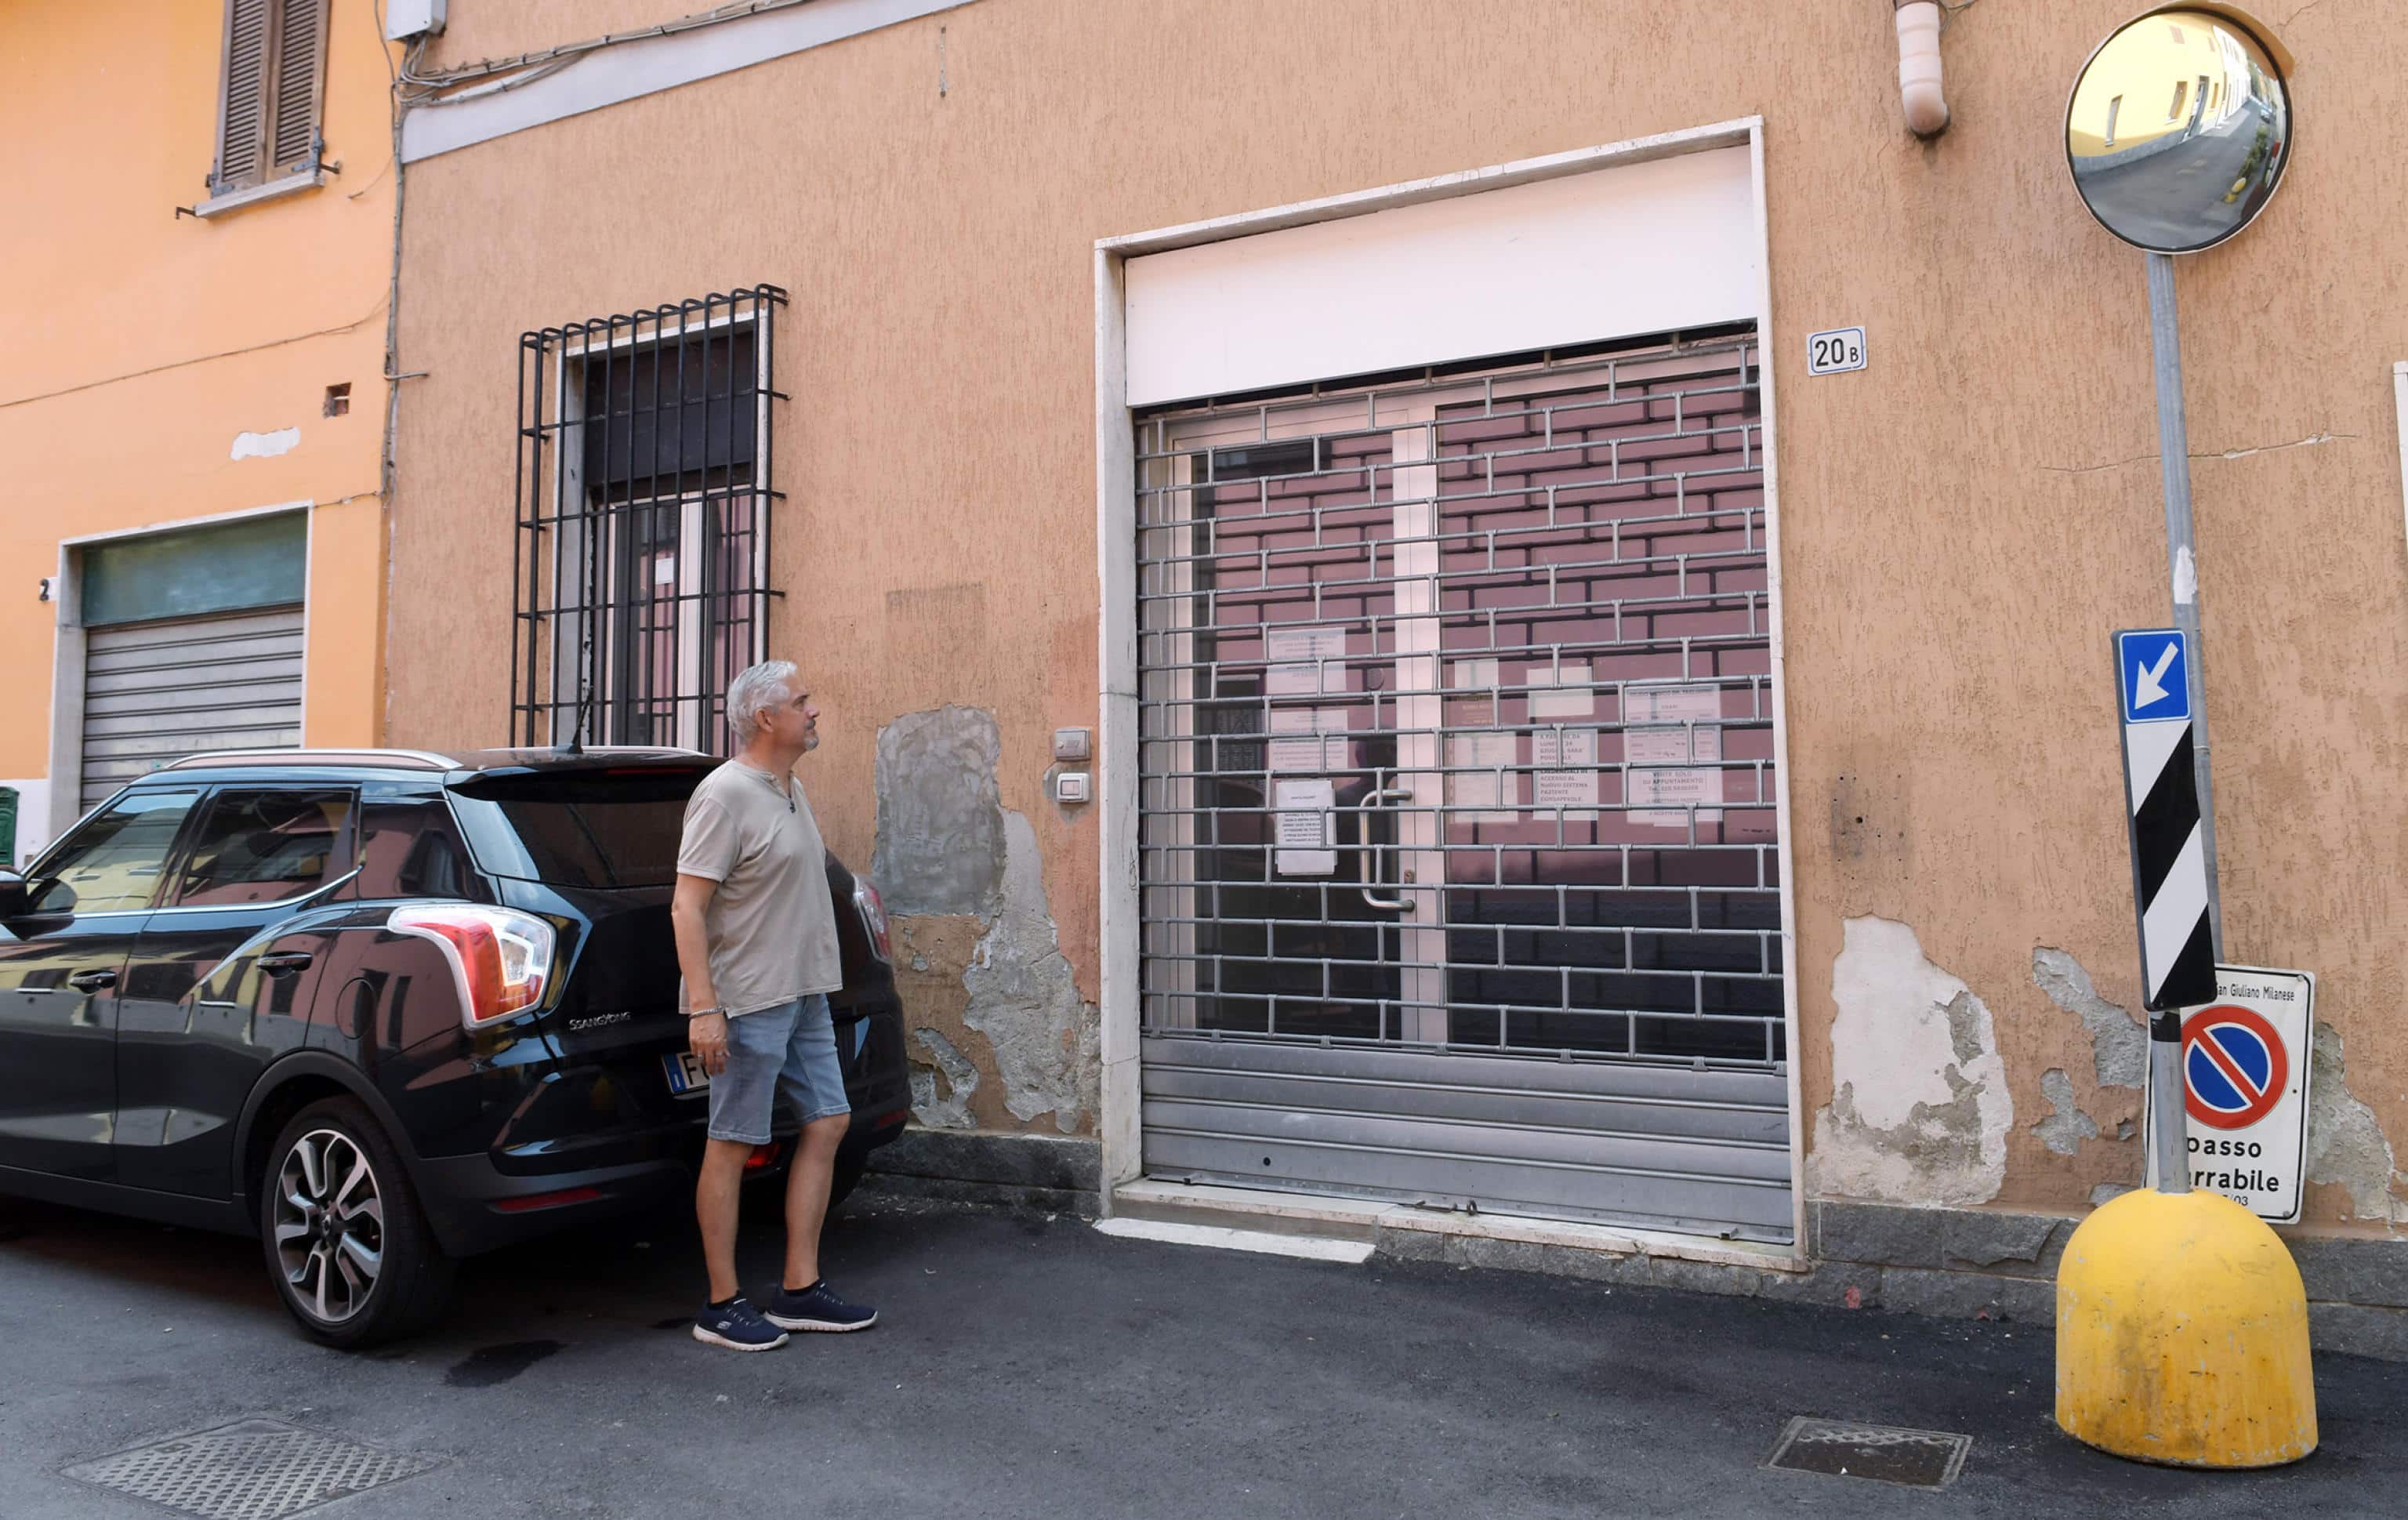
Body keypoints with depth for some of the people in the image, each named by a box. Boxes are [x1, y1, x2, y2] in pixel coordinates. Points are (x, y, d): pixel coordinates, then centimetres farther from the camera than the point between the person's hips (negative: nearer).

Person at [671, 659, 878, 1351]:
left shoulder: (791, 789, 13)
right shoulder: (726, 794, -15)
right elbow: (687, 906, -19)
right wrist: (703, 1007, -24)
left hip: (804, 994, 9)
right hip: (748, 1001, -9)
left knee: (828, 1122, 9)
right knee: (732, 1144, -1)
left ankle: (799, 1290, 17)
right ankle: (722, 1306, 10)